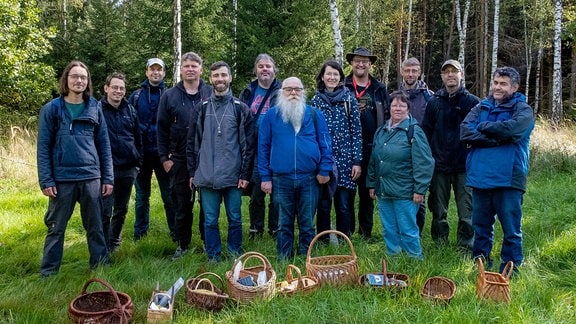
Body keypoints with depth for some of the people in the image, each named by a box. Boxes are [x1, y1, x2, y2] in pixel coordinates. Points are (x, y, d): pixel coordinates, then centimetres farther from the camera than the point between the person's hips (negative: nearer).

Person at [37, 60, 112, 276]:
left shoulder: (95, 108, 7)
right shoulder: (52, 109, 1)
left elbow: (104, 145, 8)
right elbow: (43, 147, -1)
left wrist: (108, 178, 3)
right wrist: (45, 180, -8)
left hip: (91, 178, 2)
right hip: (62, 179, -1)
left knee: (95, 226, 9)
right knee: (56, 227, 8)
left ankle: (101, 267, 21)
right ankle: (48, 272, 20)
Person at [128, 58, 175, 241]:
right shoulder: (136, 95, 6)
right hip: (142, 153, 2)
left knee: (169, 195, 1)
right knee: (142, 196, 12)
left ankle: (176, 232, 12)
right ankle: (140, 233, 23)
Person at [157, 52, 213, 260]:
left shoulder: (212, 94, 1)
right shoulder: (169, 96, 4)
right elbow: (162, 129, 5)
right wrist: (164, 157, 0)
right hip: (180, 160, 1)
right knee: (182, 205, 9)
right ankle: (183, 245, 23)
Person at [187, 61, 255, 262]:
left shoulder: (241, 109, 3)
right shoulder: (201, 109, 8)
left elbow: (248, 144, 1)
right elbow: (192, 143, 10)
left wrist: (245, 174, -4)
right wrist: (192, 172, 6)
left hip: (233, 176, -1)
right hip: (207, 176, 1)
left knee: (235, 219, 8)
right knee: (210, 220, 7)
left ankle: (236, 257, 23)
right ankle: (213, 258, 21)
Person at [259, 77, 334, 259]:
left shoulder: (314, 114, 5)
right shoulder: (271, 115, 4)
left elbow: (325, 144, 3)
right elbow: (263, 146, 3)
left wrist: (324, 170, -5)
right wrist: (265, 177, -1)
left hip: (309, 178, 0)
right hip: (281, 179, 0)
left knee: (307, 224, 9)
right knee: (284, 224, 11)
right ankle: (284, 261, 25)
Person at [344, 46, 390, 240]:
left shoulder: (380, 89, 11)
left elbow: (388, 117, 11)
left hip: (372, 149, 2)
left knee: (367, 191, 11)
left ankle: (366, 231, 21)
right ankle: (346, 230, 15)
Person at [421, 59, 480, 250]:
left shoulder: (473, 102, 2)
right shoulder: (434, 102, 7)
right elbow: (425, 133, 6)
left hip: (465, 166, -2)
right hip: (439, 165, 2)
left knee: (466, 209, 1)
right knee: (438, 209, 11)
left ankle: (466, 245, 15)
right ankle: (439, 243, 24)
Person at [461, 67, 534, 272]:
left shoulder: (522, 110, 2)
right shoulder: (481, 107, 13)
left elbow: (512, 129, -21)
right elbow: (465, 131, -4)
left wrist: (483, 127, -6)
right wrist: (495, 139, -14)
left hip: (508, 178, -4)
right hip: (480, 176, 4)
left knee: (511, 227, 3)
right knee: (481, 225, 14)